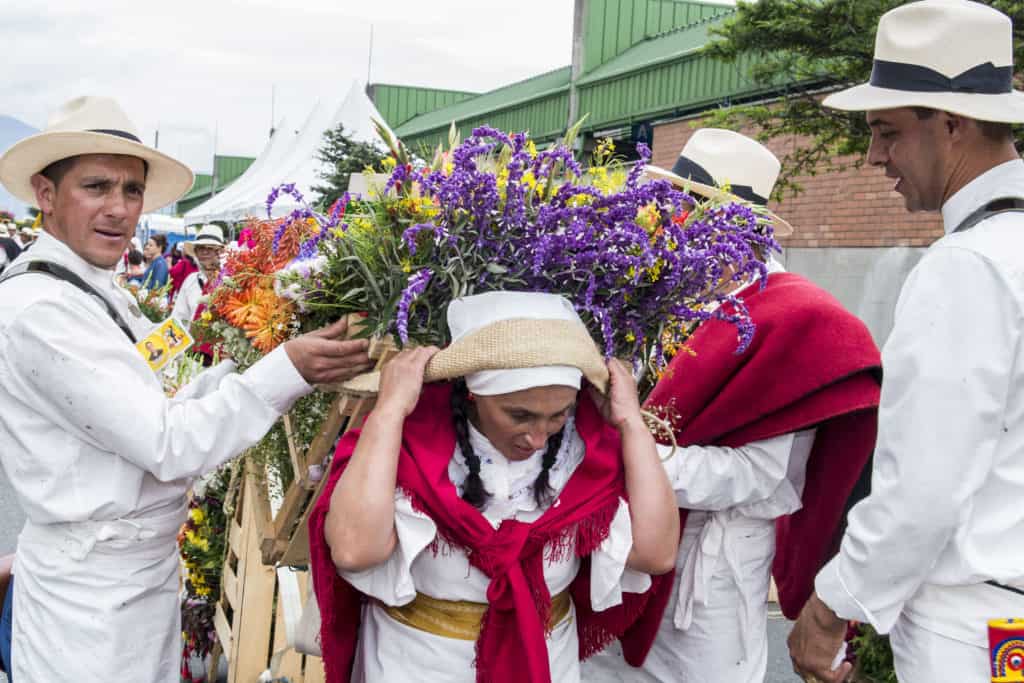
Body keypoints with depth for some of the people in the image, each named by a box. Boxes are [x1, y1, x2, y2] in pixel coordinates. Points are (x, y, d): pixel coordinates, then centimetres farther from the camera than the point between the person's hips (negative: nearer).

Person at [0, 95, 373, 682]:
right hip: (91, 598, -9)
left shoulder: (92, 293, 8)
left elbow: (149, 417, 7)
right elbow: (167, 446, -25)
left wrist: (238, 369, -2)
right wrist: (288, 369, -29)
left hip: (147, 569, 9)